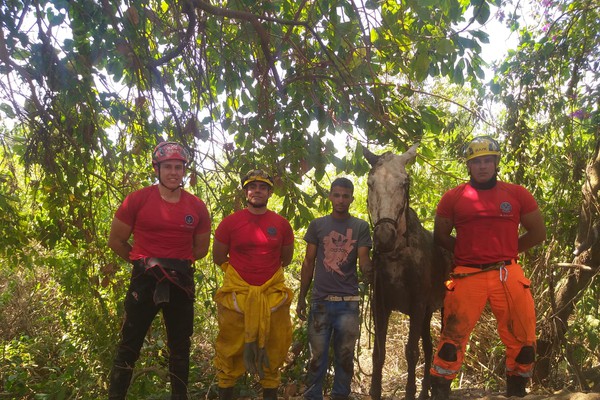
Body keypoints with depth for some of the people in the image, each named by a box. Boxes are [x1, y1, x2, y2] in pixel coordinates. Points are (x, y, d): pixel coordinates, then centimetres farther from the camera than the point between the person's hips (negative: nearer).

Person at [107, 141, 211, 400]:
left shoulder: (197, 207, 1)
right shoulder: (138, 199, -6)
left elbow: (201, 248, 14)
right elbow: (115, 240, 2)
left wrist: (177, 263, 9)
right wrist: (143, 262, 7)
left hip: (181, 281, 3)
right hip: (144, 279, -2)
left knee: (180, 346, 14)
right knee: (129, 345, 5)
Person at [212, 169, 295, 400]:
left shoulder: (282, 224, 3)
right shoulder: (230, 222, -3)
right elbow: (218, 258, 5)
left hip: (273, 295, 2)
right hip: (236, 294, -2)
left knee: (274, 349, 11)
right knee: (230, 349, 7)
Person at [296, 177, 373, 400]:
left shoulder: (360, 227, 3)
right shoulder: (317, 225, 5)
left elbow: (363, 260, -6)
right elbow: (308, 263, 7)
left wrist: (369, 271, -29)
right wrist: (301, 297, 5)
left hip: (348, 302, 0)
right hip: (320, 300, 0)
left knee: (345, 356, 9)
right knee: (317, 355, 6)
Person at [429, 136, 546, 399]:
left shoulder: (517, 194, 6)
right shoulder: (453, 197, 4)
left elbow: (538, 233, 11)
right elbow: (440, 236, 10)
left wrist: (506, 251, 6)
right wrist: (467, 251, 4)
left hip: (508, 275, 2)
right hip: (467, 276, -2)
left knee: (523, 338, 9)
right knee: (453, 336, 1)